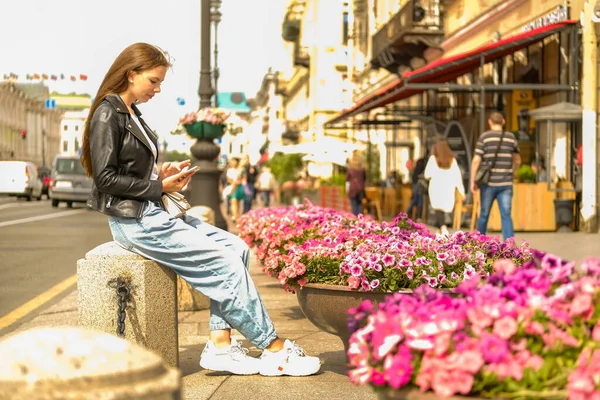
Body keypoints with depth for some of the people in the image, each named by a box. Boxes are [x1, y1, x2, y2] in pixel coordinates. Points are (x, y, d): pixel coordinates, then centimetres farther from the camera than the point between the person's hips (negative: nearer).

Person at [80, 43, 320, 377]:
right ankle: (274, 350, -3)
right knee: (224, 262, -13)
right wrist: (158, 187, -13)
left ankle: (221, 344, -8)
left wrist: (162, 174, 5)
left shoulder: (132, 115, 17)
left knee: (236, 247, -2)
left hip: (153, 212, 10)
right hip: (134, 220, -10)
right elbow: (106, 177, -17)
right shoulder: (108, 115, -10)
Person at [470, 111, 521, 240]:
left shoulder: (484, 137, -4)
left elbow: (476, 161, -9)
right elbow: (517, 160, 15)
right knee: (506, 216, -3)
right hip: (506, 184, 1)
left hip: (489, 183, -1)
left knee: (484, 215, 13)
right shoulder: (511, 137, 5)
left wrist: (472, 181, -2)